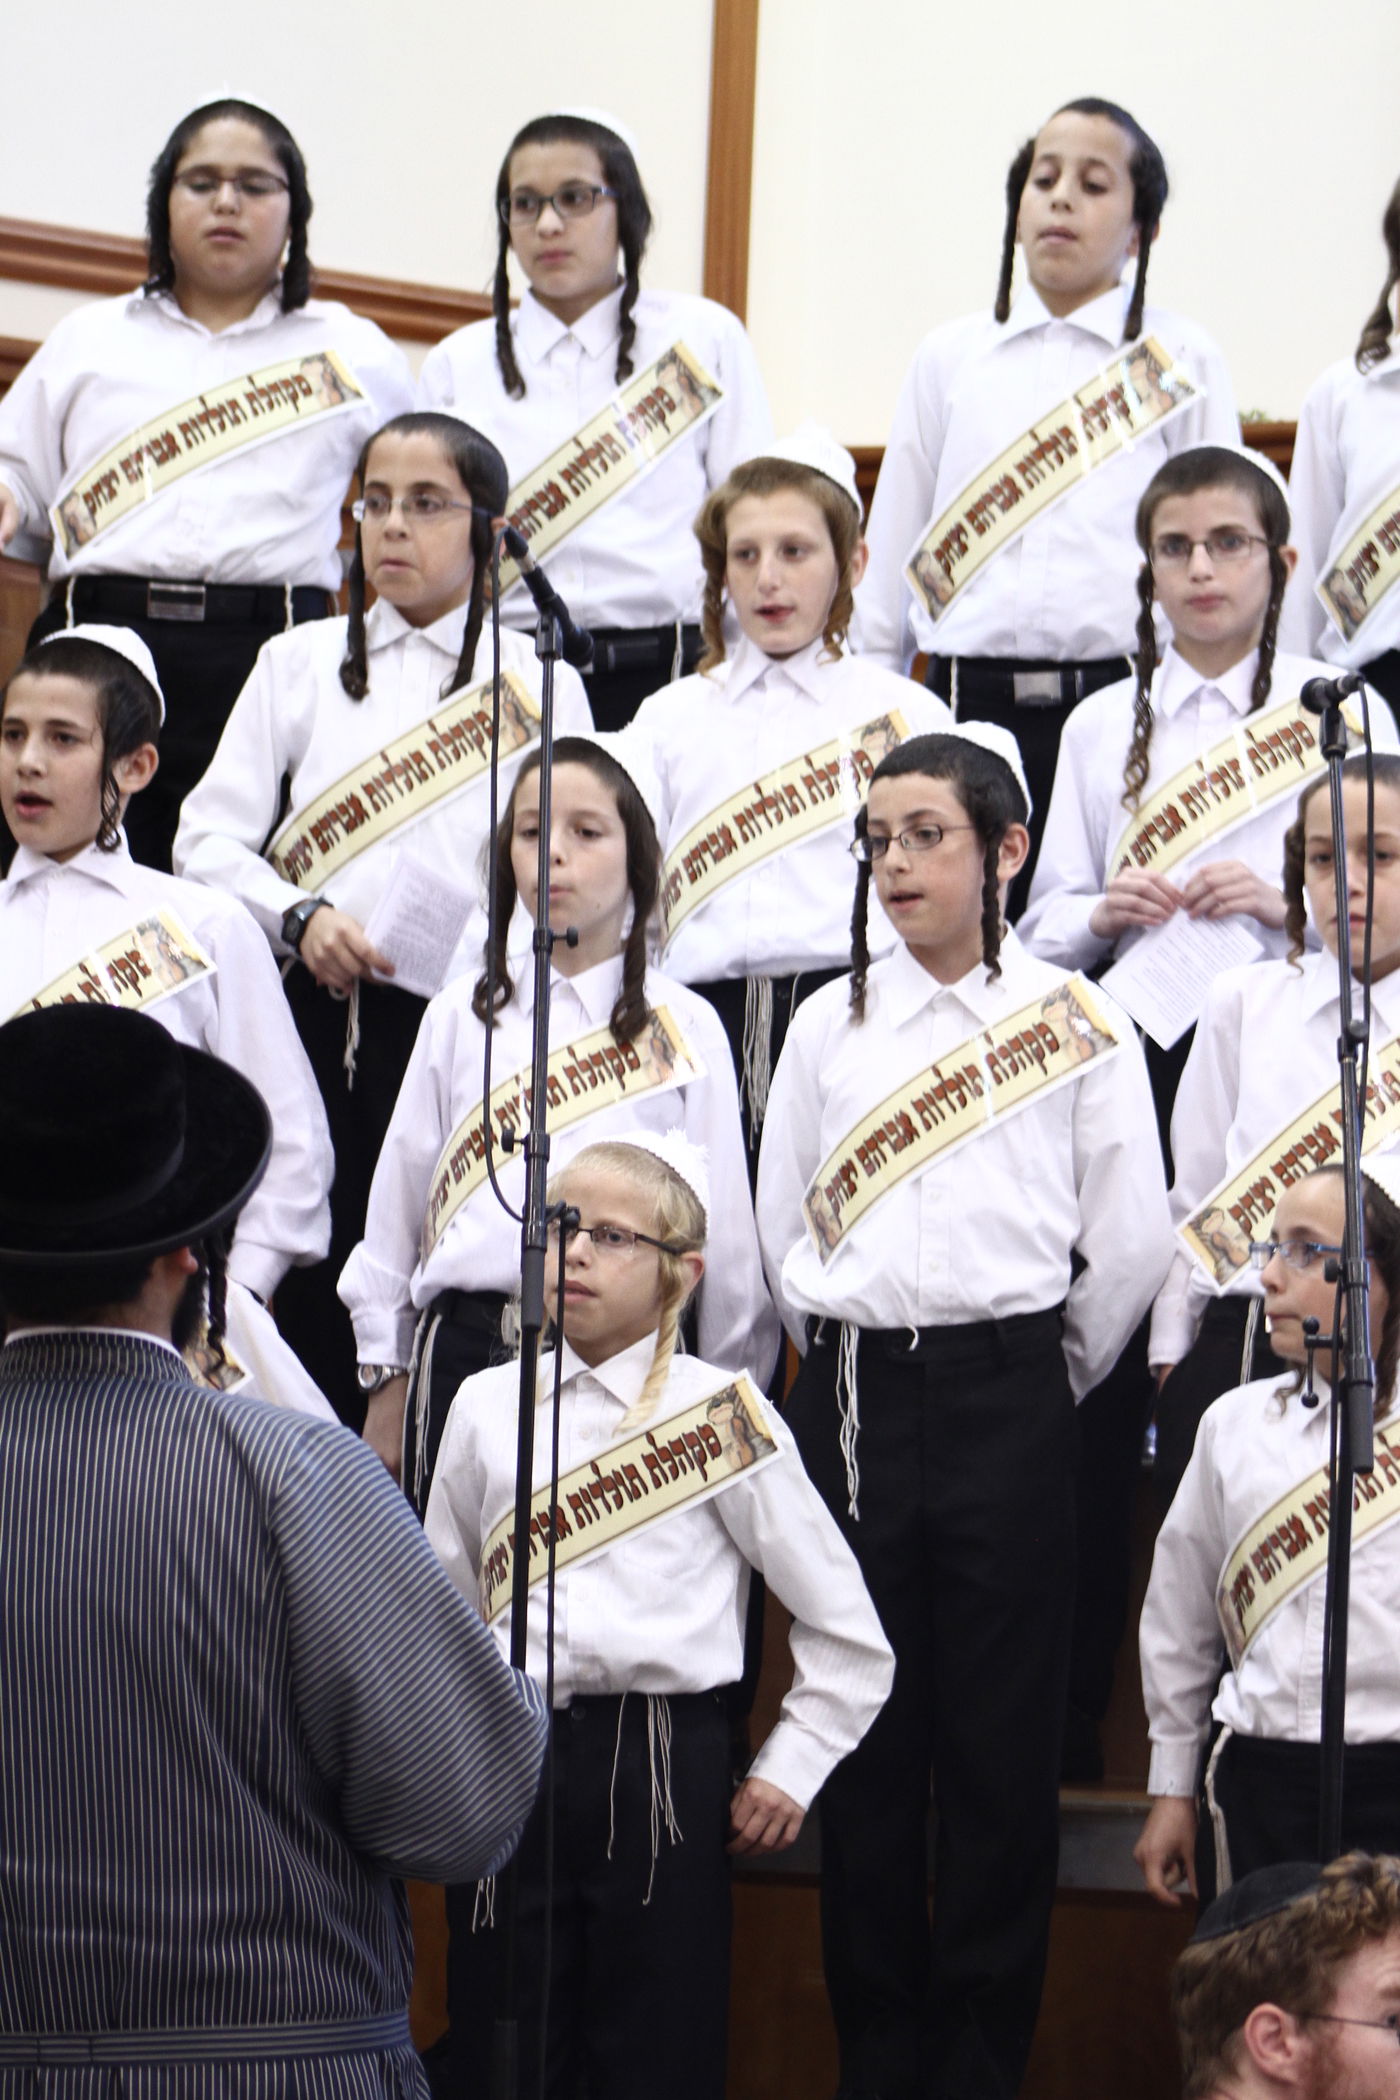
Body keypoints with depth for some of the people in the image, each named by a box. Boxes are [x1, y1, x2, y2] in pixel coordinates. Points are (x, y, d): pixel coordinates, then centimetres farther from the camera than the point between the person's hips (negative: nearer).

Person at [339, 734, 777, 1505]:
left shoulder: (681, 1029, 4)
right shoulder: (461, 1016, 10)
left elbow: (721, 1220, 8)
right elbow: (401, 1191, 14)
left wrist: (731, 1392, 9)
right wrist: (386, 1380, 13)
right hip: (468, 1348, 2)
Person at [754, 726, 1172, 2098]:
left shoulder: (1076, 1027, 1)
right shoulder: (830, 1023, 9)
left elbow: (1132, 1242, 2)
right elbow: (780, 1227, 13)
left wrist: (1045, 1380, 7)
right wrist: (850, 1368, 10)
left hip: (1008, 1396, -2)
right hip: (853, 1397, 2)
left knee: (1001, 1738, -2)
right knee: (865, 1728, 3)